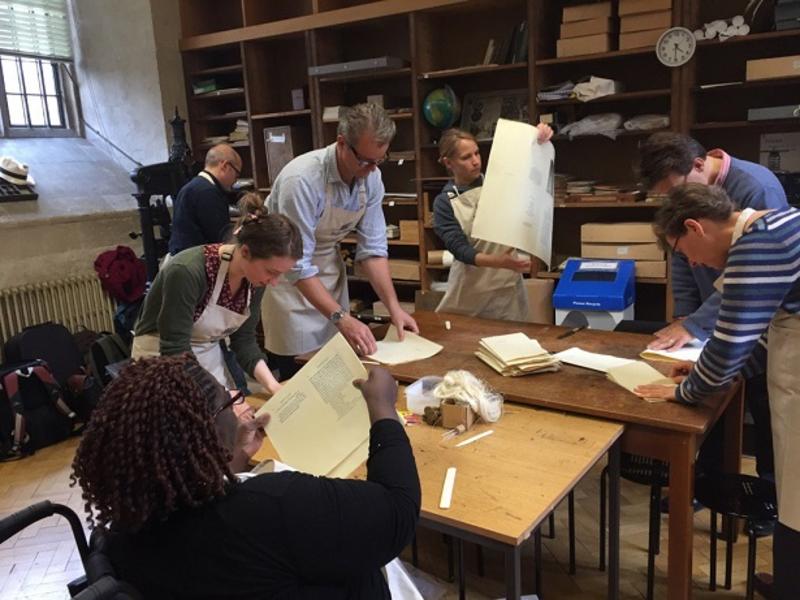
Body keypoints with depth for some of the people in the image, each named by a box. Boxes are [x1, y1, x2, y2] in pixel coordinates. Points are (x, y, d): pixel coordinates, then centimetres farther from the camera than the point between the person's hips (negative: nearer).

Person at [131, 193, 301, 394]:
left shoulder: (255, 280, -10)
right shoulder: (187, 271, -30)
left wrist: (272, 384, -15)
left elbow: (244, 340, -2)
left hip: (210, 356, 6)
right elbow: (174, 351, -29)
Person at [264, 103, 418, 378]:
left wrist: (393, 306, -16)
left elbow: (372, 248, -7)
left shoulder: (371, 177, -12)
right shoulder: (302, 179, -31)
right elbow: (297, 265, -30)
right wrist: (341, 317, -35)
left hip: (328, 263, 6)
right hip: (286, 269, -5)